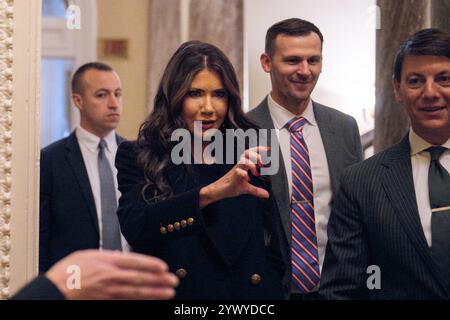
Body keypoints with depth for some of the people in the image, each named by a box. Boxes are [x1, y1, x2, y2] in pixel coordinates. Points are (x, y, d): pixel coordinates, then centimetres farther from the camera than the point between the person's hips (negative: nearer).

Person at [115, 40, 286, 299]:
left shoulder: (248, 161, 1)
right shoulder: (138, 158, -5)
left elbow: (273, 254, 3)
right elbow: (134, 228, -24)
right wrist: (209, 193, -34)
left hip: (249, 290, 2)